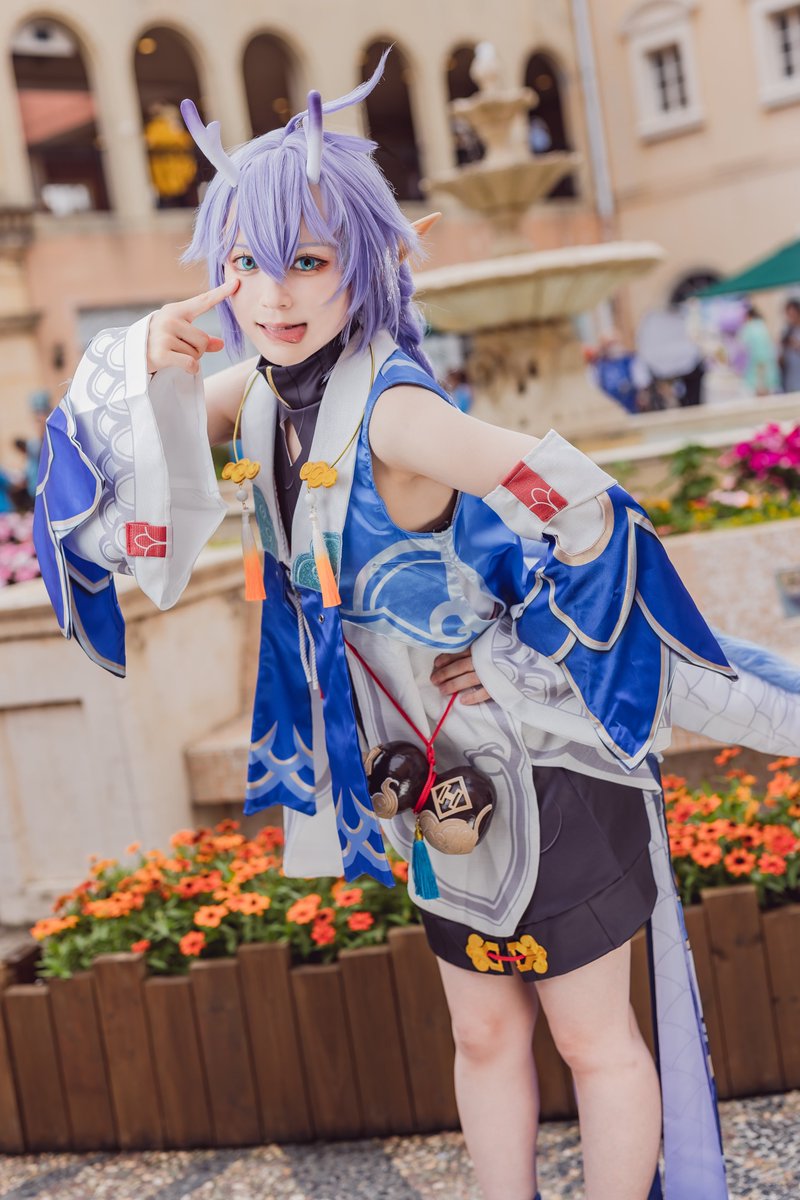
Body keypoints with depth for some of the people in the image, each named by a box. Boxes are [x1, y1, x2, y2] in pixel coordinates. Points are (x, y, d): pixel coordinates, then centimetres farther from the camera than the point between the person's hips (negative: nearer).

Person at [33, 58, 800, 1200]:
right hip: (438, 781, 8)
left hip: (541, 772, -7)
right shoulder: (263, 392, -3)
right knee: (485, 1039, 20)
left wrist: (507, 665, -13)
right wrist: (147, 364, -14)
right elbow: (111, 437, 8)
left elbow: (579, 511, -27)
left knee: (593, 1039, 10)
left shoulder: (390, 408, -27)